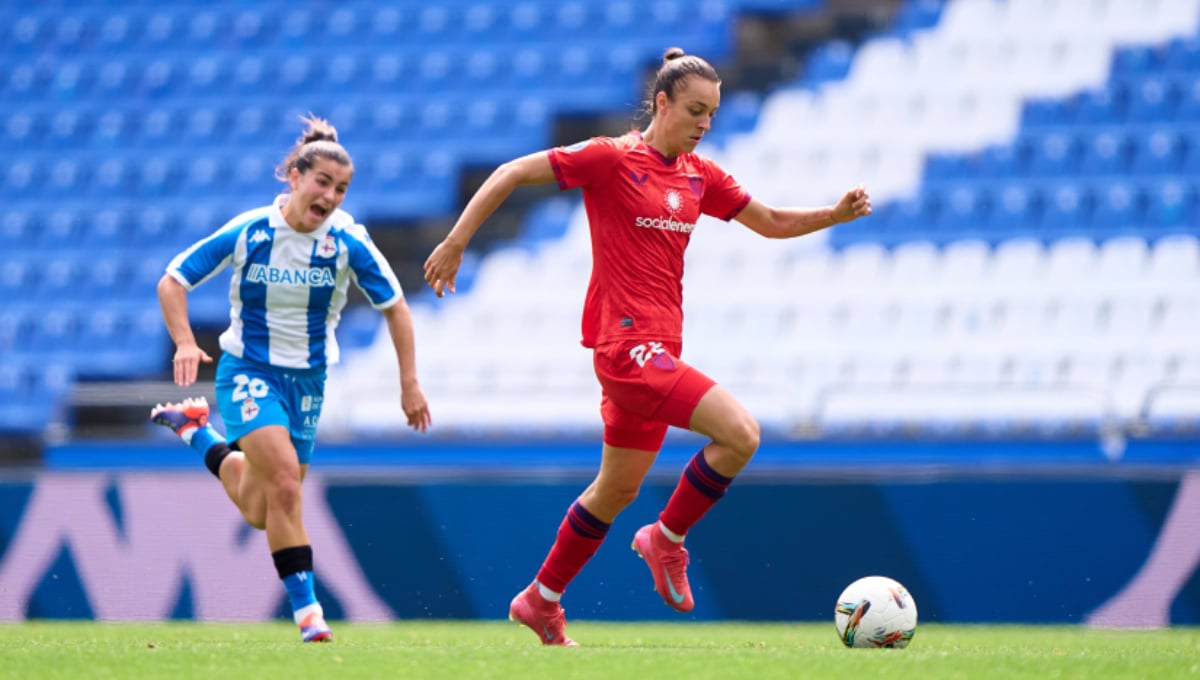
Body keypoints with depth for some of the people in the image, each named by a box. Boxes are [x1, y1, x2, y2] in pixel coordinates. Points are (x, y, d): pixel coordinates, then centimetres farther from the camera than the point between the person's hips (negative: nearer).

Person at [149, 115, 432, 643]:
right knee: (284, 478, -27)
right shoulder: (247, 232, -15)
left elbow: (394, 307, 0)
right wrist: (184, 342, -22)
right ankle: (307, 611, -18)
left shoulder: (348, 243, -11)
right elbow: (172, 281, -7)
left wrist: (410, 383, -3)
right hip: (249, 373, -3)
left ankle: (195, 428, 37)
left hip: (308, 380, 3)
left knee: (260, 513, 11)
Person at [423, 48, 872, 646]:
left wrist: (836, 214, 5)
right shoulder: (611, 159, -8)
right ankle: (667, 538, -2)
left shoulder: (698, 176, 12)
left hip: (657, 348, 8)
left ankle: (541, 602, 29)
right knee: (740, 434, -21)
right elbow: (511, 174, -6)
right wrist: (456, 241, -9)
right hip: (627, 342, -8)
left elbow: (772, 223, 21)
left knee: (617, 489, 17)